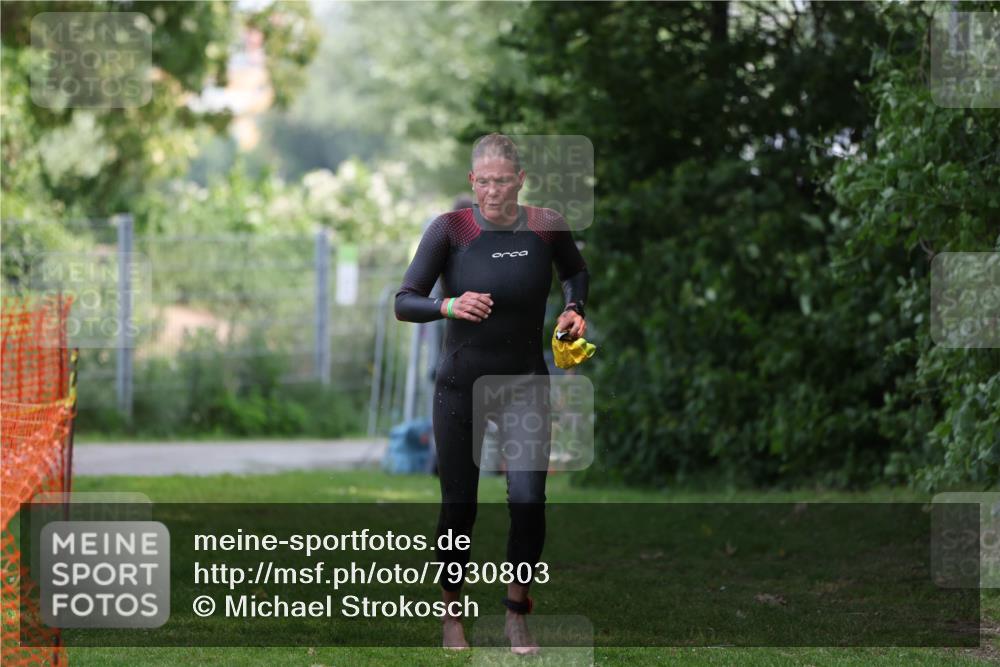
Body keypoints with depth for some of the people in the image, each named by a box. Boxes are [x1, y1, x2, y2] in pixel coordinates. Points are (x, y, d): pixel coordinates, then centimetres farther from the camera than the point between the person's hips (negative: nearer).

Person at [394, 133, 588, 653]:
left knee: (528, 502, -13)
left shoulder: (546, 226, -5)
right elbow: (404, 303, -15)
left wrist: (574, 308, -3)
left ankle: (516, 615, 4)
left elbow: (576, 271, 17)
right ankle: (452, 614, 26)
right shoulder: (450, 229, -13)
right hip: (460, 388, -1)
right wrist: (449, 306, -33)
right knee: (459, 508, 5)